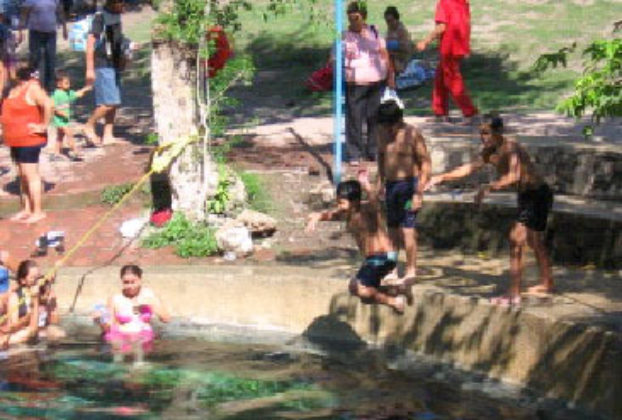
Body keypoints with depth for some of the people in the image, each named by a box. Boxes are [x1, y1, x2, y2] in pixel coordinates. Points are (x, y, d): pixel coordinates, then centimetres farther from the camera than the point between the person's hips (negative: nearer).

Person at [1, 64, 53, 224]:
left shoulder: (32, 88, -15)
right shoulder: (15, 89, 12)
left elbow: (48, 104, -31)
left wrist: (43, 126, -24)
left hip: (28, 139, -10)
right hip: (16, 139, 10)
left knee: (30, 175, -7)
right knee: (23, 175, 14)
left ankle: (37, 211, -3)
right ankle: (26, 210, 22)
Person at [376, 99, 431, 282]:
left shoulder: (412, 134, -11)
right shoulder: (382, 133, 8)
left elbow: (425, 164, -11)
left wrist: (419, 193, -15)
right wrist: (380, 181, 17)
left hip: (408, 184, -6)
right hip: (390, 185, 6)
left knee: (406, 229, -9)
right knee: (392, 228, 10)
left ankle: (411, 270, -3)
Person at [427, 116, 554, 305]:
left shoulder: (510, 148, -26)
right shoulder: (490, 153, 1)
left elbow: (514, 176, -42)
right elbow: (470, 168, 13)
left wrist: (488, 188, -46)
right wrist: (442, 178, 12)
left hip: (538, 195, -10)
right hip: (527, 196, 10)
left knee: (515, 241, -16)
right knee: (535, 242, 25)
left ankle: (514, 294, -17)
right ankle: (547, 284, 43)